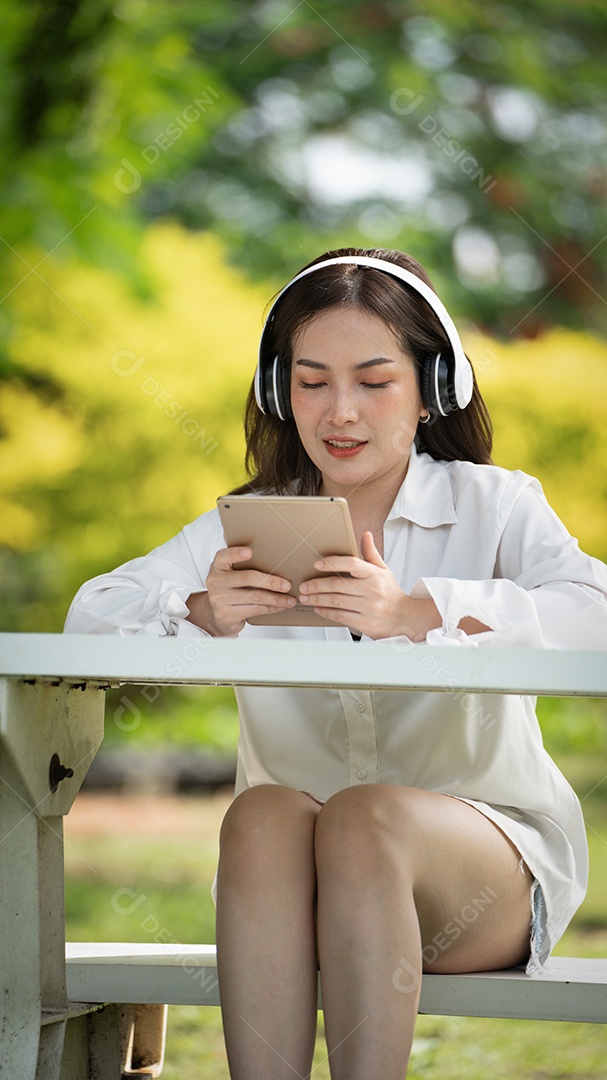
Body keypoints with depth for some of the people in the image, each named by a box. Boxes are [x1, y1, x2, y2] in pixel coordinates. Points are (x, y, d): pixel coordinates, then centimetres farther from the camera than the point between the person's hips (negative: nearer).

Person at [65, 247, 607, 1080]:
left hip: (491, 845, -2)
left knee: (363, 816, -32)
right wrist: (201, 615, -26)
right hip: (295, 885, 2)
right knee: (263, 812, -30)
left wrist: (420, 611, -37)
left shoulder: (493, 505, -1)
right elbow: (91, 616, -3)